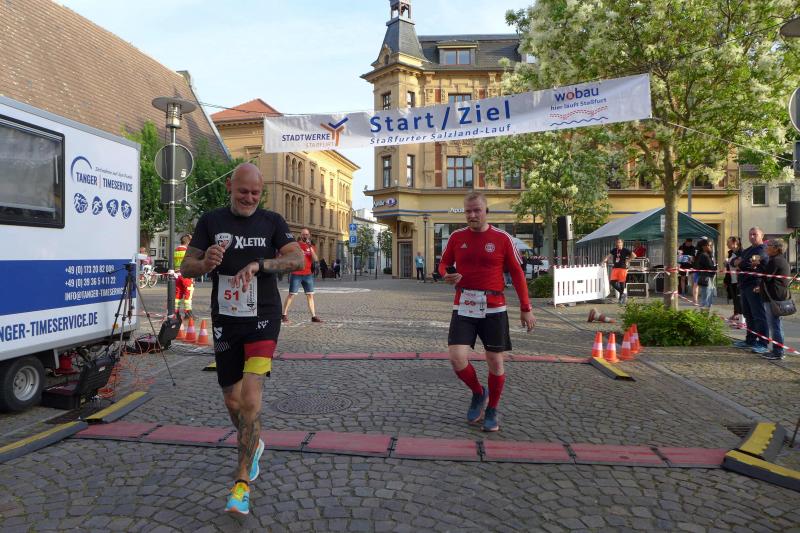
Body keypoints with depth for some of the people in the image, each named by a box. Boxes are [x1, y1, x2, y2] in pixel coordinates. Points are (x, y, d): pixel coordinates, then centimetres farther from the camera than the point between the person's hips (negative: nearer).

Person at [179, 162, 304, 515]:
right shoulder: (211, 221, 4)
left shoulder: (272, 222, 2)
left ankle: (241, 484, -6)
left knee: (251, 396, -15)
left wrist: (258, 263, -25)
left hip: (263, 319, -2)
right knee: (232, 400, 12)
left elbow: (298, 259, -10)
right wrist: (206, 264, -21)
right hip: (225, 321, 2)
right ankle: (253, 445, 43)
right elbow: (186, 267, 2)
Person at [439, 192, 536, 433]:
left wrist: (526, 309, 1)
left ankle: (492, 411, 28)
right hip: (463, 307, 1)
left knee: (495, 362, 6)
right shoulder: (456, 237, 5)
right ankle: (478, 393, 20)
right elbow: (444, 263, 17)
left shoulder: (502, 238, 0)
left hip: (494, 308, -1)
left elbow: (517, 273, 3)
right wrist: (447, 275, -9)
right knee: (457, 359, -11)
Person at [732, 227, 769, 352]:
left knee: (758, 315, -6)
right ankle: (750, 340, 24)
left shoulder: (763, 250, -10)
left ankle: (762, 343, -3)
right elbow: (735, 261, 17)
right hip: (744, 286, 9)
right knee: (748, 314, 15)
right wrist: (740, 262, -6)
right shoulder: (748, 250, 21)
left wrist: (740, 264, -1)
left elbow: (749, 264, -21)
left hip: (755, 286, -9)